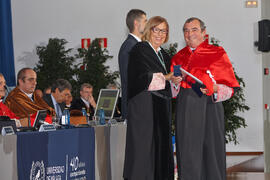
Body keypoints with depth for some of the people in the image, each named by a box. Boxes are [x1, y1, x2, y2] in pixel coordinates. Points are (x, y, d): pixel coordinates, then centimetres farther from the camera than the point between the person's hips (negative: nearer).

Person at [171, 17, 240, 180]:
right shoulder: (179, 57, 16)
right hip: (186, 110, 3)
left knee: (211, 153, -4)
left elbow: (230, 87, 0)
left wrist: (215, 89, -19)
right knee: (188, 156, 0)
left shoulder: (217, 53, 3)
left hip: (209, 107, -3)